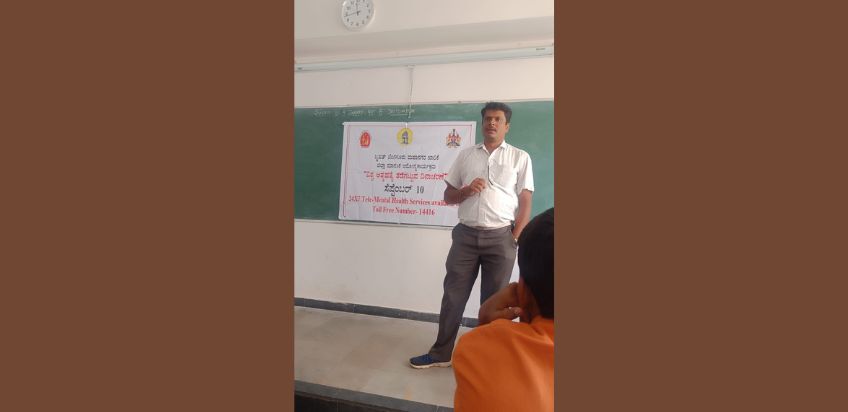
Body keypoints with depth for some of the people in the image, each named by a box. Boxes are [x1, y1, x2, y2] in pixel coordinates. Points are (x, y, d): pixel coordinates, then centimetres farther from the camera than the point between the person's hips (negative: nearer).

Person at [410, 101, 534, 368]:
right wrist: (466, 190, -9)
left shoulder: (520, 158, 4)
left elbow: (525, 202, 1)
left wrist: (515, 239, -7)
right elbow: (448, 196, 12)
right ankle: (441, 353, 21)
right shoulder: (465, 156, 10)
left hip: (501, 237, -2)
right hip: (466, 234, 2)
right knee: (453, 295, 6)